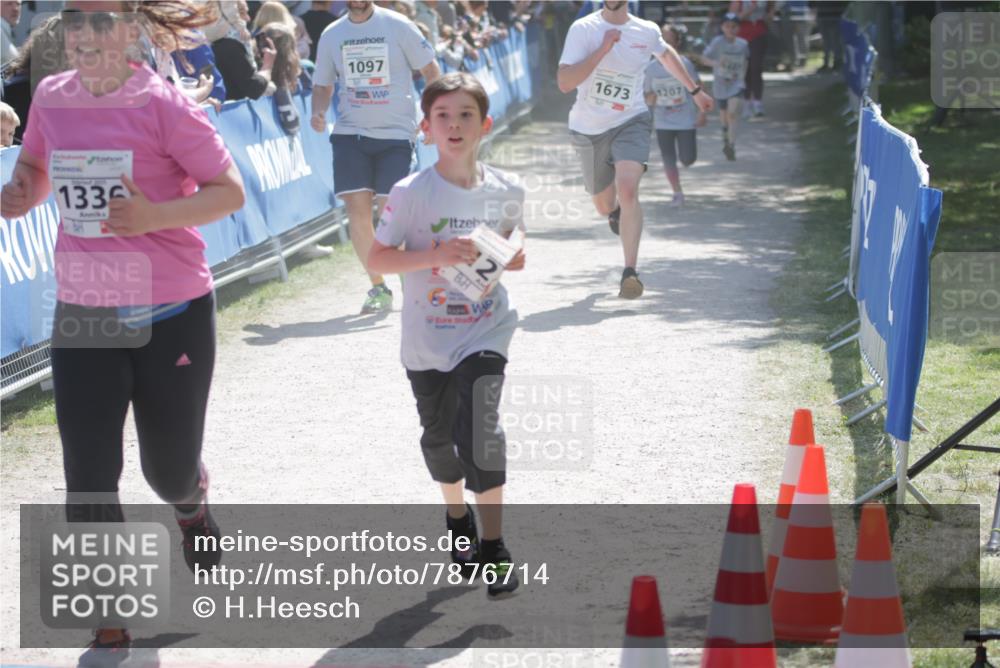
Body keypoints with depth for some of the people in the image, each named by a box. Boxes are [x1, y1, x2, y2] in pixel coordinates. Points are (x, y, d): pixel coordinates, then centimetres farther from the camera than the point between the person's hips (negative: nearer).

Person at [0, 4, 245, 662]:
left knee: (169, 470, 12)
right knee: (89, 481, -3)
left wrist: (155, 216, -29)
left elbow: (230, 190, -13)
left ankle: (192, 504, 52)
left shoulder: (163, 105, -14)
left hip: (172, 316, -3)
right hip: (82, 318, 3)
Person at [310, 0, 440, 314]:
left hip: (396, 134, -3)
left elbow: (430, 69, 2)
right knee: (357, 210, -6)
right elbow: (323, 85, 14)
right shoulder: (331, 35, 6)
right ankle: (378, 287, 9)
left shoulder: (398, 26, -3)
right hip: (350, 133, 3)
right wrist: (318, 113, -6)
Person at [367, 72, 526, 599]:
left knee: (480, 431, -17)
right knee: (439, 435, 15)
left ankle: (494, 546, -8)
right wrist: (436, 256, -23)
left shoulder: (505, 192, -3)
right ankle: (457, 518, 43)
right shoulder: (411, 194, -12)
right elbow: (377, 258, -10)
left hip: (485, 332, 0)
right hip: (428, 339, 1)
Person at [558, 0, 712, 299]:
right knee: (603, 205, 16)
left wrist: (695, 91, 32)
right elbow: (565, 83, -21)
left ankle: (630, 273, -25)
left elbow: (666, 54, 23)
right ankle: (615, 212, 57)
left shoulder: (647, 32, -2)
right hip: (589, 129, 1)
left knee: (628, 191, -26)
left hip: (631, 123, -1)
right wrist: (602, 50, -27)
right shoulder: (583, 29, -12)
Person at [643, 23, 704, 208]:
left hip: (686, 120, -2)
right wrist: (651, 98, -18)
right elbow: (648, 98, 6)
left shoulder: (684, 64, -11)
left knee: (688, 160, -3)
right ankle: (677, 193, 17)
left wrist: (701, 113, -7)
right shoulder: (651, 68, -3)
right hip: (663, 122, 2)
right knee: (669, 160, 3)